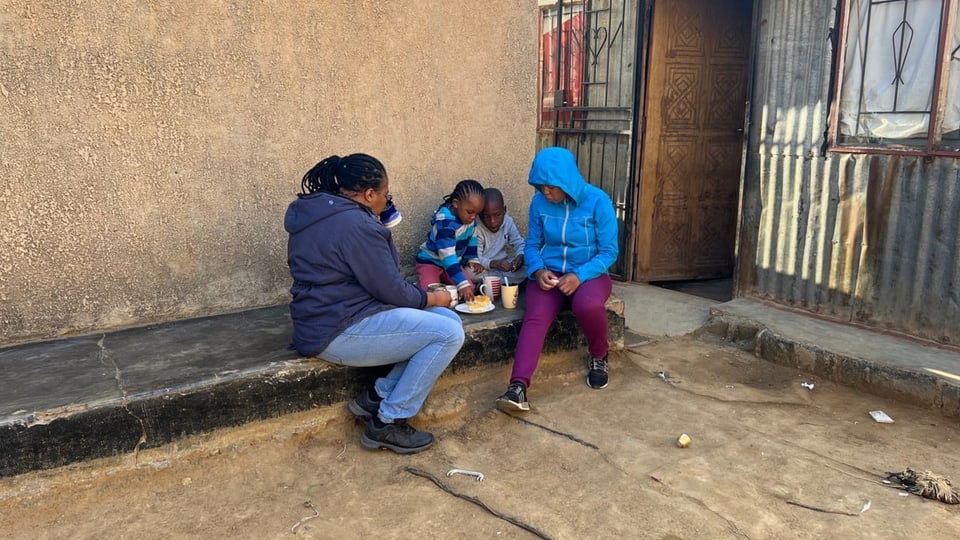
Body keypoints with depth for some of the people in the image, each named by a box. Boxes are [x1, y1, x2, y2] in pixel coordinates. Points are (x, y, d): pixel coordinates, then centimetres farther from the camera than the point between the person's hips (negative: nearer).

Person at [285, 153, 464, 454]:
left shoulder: (320, 215, 13)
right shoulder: (355, 223, -19)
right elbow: (390, 290, -16)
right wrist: (434, 298, 0)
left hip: (332, 318, 11)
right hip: (340, 332, -11)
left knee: (449, 321, 6)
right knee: (449, 334, -16)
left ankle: (378, 396, 7)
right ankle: (387, 424, -4)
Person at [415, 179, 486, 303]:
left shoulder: (470, 217, -12)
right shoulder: (445, 222, -33)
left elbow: (471, 240, 7)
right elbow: (447, 256, -40)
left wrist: (473, 259, -8)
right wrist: (462, 284, -46)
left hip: (453, 261, 6)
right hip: (430, 261, -6)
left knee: (470, 288, -13)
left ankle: (442, 282, 9)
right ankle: (417, 287, 5)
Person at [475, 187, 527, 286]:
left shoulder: (508, 222, -7)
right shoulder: (477, 228, -19)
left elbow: (519, 243, -2)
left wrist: (520, 256, -26)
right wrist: (494, 263, -39)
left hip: (505, 264, 4)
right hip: (484, 269, -4)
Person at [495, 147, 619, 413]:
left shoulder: (597, 201, -11)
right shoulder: (539, 203, -1)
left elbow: (609, 251, -9)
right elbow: (532, 245, 7)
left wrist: (579, 276, -24)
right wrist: (538, 270, -15)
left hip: (589, 273, -2)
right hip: (549, 273, 2)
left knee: (588, 305, -36)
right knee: (535, 316, -28)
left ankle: (599, 355, -2)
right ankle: (518, 386, -40)